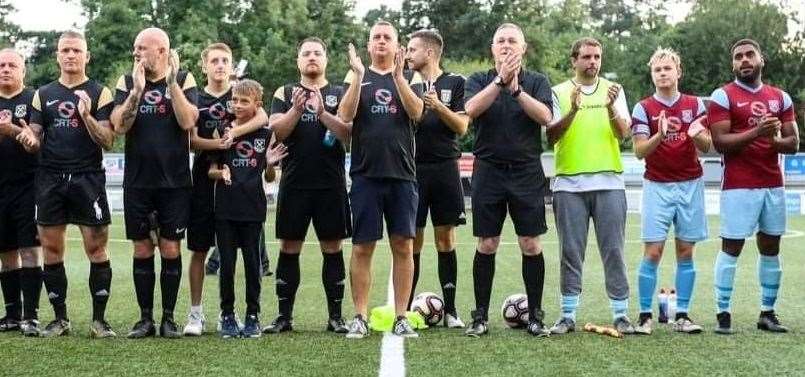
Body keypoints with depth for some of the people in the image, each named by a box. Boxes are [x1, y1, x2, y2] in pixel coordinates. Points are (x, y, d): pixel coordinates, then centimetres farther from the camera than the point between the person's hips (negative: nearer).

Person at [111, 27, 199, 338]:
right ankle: (145, 318, 14)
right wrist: (137, 90, -17)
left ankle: (168, 318, 11)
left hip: (174, 182, -2)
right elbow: (120, 126, -8)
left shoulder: (184, 80, 1)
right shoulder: (127, 82, 5)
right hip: (137, 182, 2)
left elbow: (188, 121, -14)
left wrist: (171, 81, -18)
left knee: (170, 250, 2)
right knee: (142, 250, 5)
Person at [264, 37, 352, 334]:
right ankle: (284, 316, 9)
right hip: (294, 184, 1)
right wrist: (297, 109, -18)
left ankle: (335, 316, 9)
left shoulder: (340, 94, 8)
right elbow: (276, 131, -2)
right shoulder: (285, 93, 11)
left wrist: (322, 112, -18)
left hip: (331, 184, -1)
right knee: (289, 248, 3)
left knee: (332, 248, 2)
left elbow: (349, 134, -5)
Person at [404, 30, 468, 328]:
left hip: (444, 168, -1)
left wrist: (438, 107, -16)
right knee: (413, 242, 2)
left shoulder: (454, 83, 5)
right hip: (413, 168, 1)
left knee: (446, 240, 3)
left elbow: (462, 126, -2)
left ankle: (450, 310, 9)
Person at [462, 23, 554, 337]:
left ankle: (535, 315, 10)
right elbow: (471, 109, -14)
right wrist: (500, 79, -22)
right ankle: (480, 316, 11)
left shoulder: (537, 81, 6)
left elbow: (545, 116, -11)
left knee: (531, 244, 0)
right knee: (486, 245, 3)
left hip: (527, 172, 0)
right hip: (488, 170, 0)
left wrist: (516, 88, -19)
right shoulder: (479, 80, 6)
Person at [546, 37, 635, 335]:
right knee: (571, 252, 4)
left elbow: (623, 134, -3)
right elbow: (551, 136, -5)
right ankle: (568, 315, 11)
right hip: (569, 184, 0)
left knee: (613, 251, 1)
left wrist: (611, 108, -21)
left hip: (609, 182, 1)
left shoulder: (613, 90, 9)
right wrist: (572, 111, -21)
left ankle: (621, 314, 7)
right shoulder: (560, 92, 6)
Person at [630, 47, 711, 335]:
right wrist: (660, 136, -27)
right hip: (657, 187, -2)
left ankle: (682, 315, 11)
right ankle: (645, 316, 1)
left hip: (690, 185, 2)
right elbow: (639, 150, -7)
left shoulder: (695, 104, 6)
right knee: (652, 252, -6)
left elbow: (706, 147, 2)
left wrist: (697, 135, -21)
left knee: (685, 252, 5)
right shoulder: (643, 108, 1)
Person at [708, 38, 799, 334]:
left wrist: (773, 141, -12)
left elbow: (793, 143, 10)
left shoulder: (780, 98, 13)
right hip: (739, 186, -5)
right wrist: (756, 133, -23)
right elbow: (720, 142, -11)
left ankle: (767, 313, 16)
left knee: (770, 248, 8)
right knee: (731, 248, -5)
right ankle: (723, 314, -1)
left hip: (773, 185, 5)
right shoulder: (723, 96, -2)